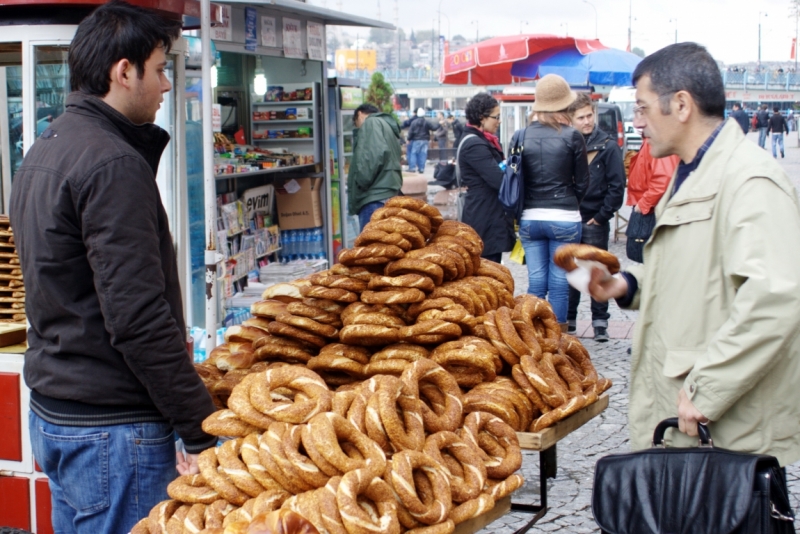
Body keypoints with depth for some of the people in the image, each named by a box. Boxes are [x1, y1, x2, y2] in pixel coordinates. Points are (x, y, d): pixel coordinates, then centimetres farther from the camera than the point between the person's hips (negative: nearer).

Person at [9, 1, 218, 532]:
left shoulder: (42, 153, 13)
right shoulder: (112, 165, -19)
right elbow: (138, 320, -24)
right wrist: (202, 432, -20)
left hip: (52, 410, 10)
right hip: (112, 428, -10)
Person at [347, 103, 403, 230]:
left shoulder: (371, 123, -1)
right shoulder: (388, 125, 28)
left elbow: (374, 155, -18)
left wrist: (361, 183, -12)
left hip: (376, 196, -10)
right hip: (386, 194, 10)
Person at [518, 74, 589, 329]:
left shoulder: (522, 135, -1)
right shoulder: (572, 136, -7)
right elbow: (582, 182, -1)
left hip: (529, 219, 3)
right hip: (564, 219, -2)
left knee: (536, 281, 9)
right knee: (559, 283, 5)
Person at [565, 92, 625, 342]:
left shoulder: (608, 146, -5)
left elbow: (617, 186, -6)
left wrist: (602, 215, -9)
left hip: (594, 221, -3)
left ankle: (600, 322, 12)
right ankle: (568, 320, 20)